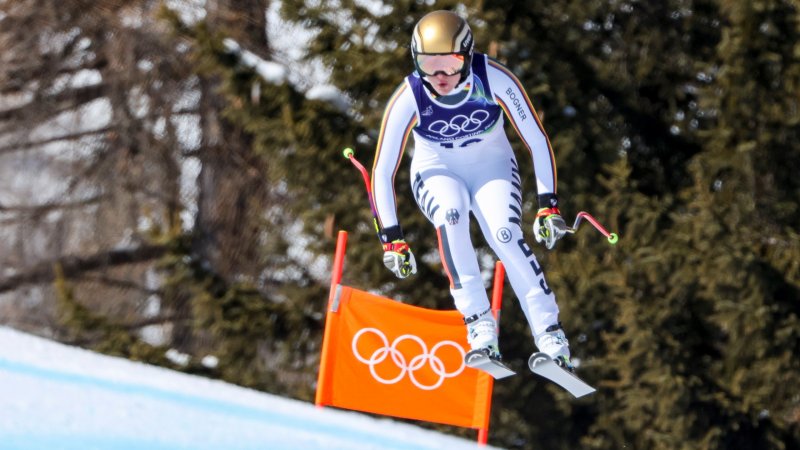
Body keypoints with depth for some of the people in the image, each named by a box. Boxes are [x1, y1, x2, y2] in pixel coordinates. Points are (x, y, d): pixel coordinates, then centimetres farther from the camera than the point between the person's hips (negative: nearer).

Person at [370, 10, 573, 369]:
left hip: (490, 165, 0)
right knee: (450, 214, -35)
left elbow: (537, 140, -16)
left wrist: (548, 205, -21)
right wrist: (391, 238, -20)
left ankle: (551, 336, -23)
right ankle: (480, 327, -34)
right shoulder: (408, 98, -24)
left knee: (507, 236, -28)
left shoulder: (494, 80, -25)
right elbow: (382, 172, -17)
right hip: (437, 172, 0)